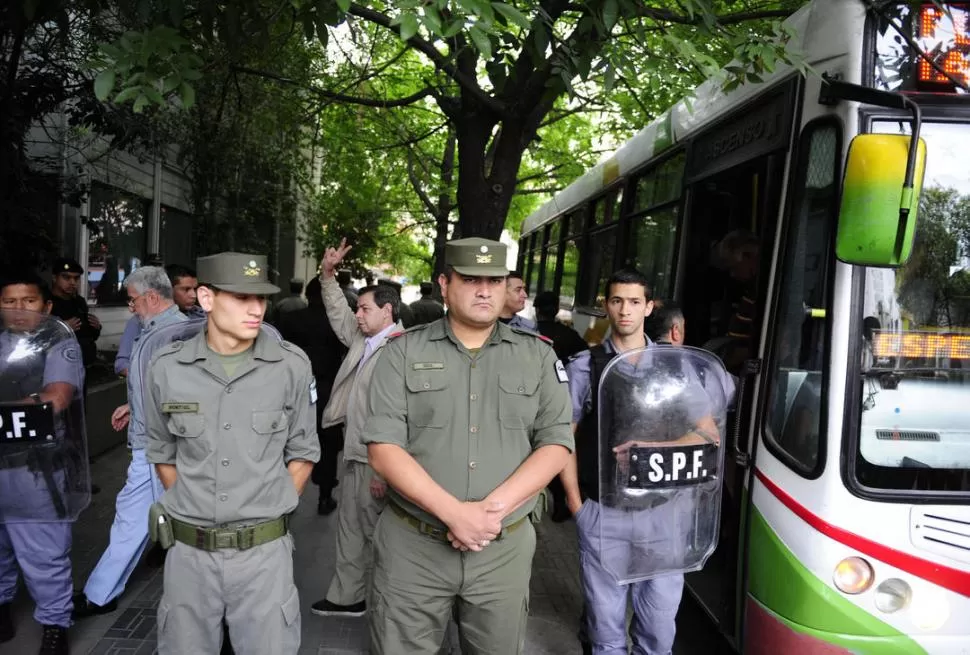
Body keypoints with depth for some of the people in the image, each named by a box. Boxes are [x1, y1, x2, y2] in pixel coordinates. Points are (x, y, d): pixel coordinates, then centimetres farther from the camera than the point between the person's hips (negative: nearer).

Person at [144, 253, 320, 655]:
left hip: (264, 551, -1)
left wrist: (269, 514, 2)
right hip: (188, 551, 2)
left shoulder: (291, 366, -6)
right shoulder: (167, 369, -3)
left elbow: (303, 452, 4)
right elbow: (162, 454, 10)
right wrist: (189, 512, 6)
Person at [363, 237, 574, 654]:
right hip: (412, 546, -1)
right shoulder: (404, 351, -3)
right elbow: (383, 448, -9)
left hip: (504, 549, 2)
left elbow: (556, 443, -2)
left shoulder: (538, 356, 3)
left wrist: (496, 507, -15)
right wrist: (453, 513, -19)